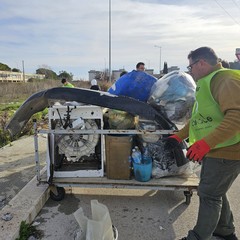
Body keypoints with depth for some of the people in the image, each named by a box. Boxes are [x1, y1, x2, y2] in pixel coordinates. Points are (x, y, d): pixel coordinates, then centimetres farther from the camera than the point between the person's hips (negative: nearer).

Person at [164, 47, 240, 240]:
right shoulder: (206, 83, 17)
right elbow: (199, 118, 22)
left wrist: (206, 142, -35)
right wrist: (179, 136, 17)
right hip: (214, 150, 10)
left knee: (209, 195, 1)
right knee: (215, 193, 21)